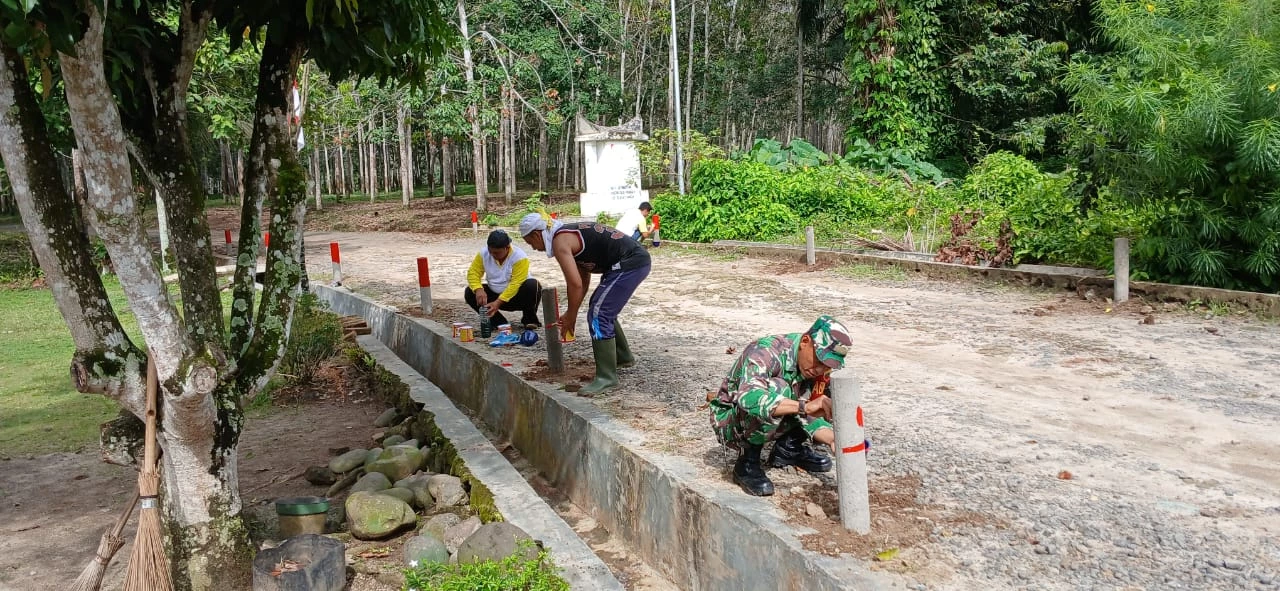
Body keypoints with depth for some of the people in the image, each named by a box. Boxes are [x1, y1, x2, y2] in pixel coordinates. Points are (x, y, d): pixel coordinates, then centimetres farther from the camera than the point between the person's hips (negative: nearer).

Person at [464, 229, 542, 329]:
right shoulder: (483, 254, -10)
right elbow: (473, 273, -11)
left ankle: (529, 319, -9)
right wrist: (478, 290, -33)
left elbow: (515, 284, -28)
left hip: (517, 297, -4)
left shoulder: (519, 257, -24)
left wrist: (498, 302, -35)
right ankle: (498, 321, -7)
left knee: (533, 286, -33)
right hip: (495, 294, 4)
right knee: (469, 292, -15)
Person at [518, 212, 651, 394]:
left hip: (629, 264, -10)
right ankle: (623, 357, 38)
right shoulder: (568, 233, 18)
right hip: (637, 258, 10)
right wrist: (570, 314, 22)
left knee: (598, 315, -9)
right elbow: (584, 278, 23)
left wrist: (570, 318, -4)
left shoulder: (560, 241, -10)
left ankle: (606, 377, -8)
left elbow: (576, 284, -17)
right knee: (604, 310, 24)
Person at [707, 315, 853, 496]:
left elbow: (807, 416, -8)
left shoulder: (810, 367, -8)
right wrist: (804, 406, -54)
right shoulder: (766, 352, -30)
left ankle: (788, 448, 8)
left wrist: (834, 438, -27)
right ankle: (748, 463, -19)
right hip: (729, 423, -7)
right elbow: (748, 398, -47)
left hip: (771, 425, 7)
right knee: (777, 388, -36)